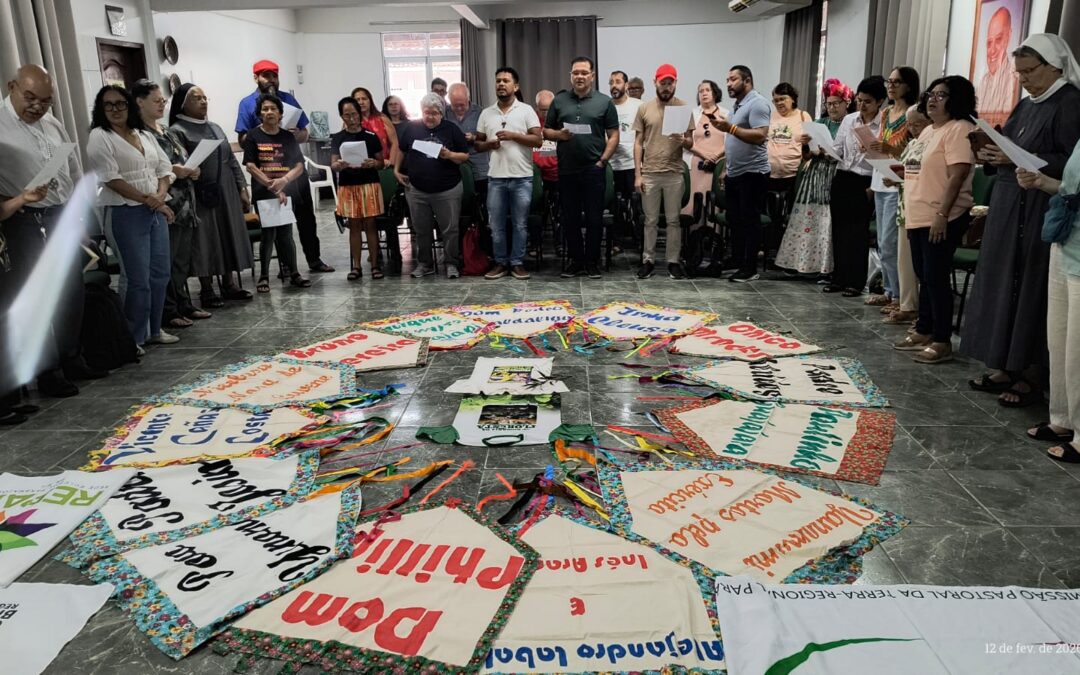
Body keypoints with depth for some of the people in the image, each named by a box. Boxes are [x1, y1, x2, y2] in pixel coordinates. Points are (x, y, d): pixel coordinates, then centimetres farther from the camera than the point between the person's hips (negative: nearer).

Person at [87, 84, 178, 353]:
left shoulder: (145, 135, 15)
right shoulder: (99, 137, -4)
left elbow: (164, 168, 13)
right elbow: (111, 178, -13)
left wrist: (160, 196, -6)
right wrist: (146, 199, -13)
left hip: (156, 212, 7)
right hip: (126, 214, -6)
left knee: (160, 273, 9)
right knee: (138, 278, -6)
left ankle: (154, 330, 21)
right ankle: (134, 338, 4)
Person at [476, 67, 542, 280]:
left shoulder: (526, 110, 2)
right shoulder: (486, 113, 11)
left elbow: (538, 140, -6)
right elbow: (477, 144, 14)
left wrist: (513, 136, -14)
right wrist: (489, 144, -8)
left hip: (522, 177, -3)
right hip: (496, 177, 3)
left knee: (520, 224, 4)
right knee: (496, 224, 7)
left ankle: (517, 263, 14)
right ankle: (500, 262, 18)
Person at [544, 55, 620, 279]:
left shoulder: (604, 102, 5)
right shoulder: (559, 100, 10)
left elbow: (614, 135, 3)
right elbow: (546, 131, 12)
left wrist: (602, 160, -7)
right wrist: (558, 134, -9)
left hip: (593, 169, -2)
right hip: (566, 170, 2)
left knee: (594, 217, 2)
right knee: (569, 217, 7)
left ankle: (592, 262, 13)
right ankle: (576, 260, 18)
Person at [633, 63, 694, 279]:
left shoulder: (684, 107, 2)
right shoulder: (644, 108, 4)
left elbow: (690, 142, 5)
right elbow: (638, 143, 5)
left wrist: (683, 140, -20)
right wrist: (637, 174, -2)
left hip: (674, 173, 0)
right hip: (649, 173, 0)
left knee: (673, 220, 5)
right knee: (650, 220, 7)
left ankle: (673, 261, 13)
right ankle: (648, 260, 16)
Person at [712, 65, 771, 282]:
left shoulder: (757, 103, -12)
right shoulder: (738, 105, 17)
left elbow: (760, 136, -25)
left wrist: (730, 128, -28)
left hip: (752, 173, -9)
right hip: (735, 173, 9)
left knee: (750, 221, -5)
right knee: (735, 219, 14)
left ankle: (750, 268, 0)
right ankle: (737, 259, 26)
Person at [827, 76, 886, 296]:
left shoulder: (884, 125, -8)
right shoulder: (848, 120, 9)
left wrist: (873, 187, -21)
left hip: (864, 183, -5)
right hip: (841, 178, 5)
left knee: (858, 232, 0)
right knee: (839, 228, 9)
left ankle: (856, 281, 9)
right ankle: (839, 277, 20)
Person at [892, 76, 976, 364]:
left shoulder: (959, 129, -11)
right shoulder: (928, 130, 18)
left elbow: (957, 175, -19)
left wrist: (942, 215, -24)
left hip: (942, 218, -9)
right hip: (919, 217, 9)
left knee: (936, 277, -8)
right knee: (924, 276, 14)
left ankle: (942, 341, -1)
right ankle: (924, 330, 24)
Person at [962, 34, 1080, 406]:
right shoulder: (1025, 106, 17)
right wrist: (992, 157, 0)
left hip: (1040, 213, -8)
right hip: (1007, 208, 8)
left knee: (1031, 291, -4)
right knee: (1001, 287, 8)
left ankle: (1030, 377, 4)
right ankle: (1004, 368, 16)